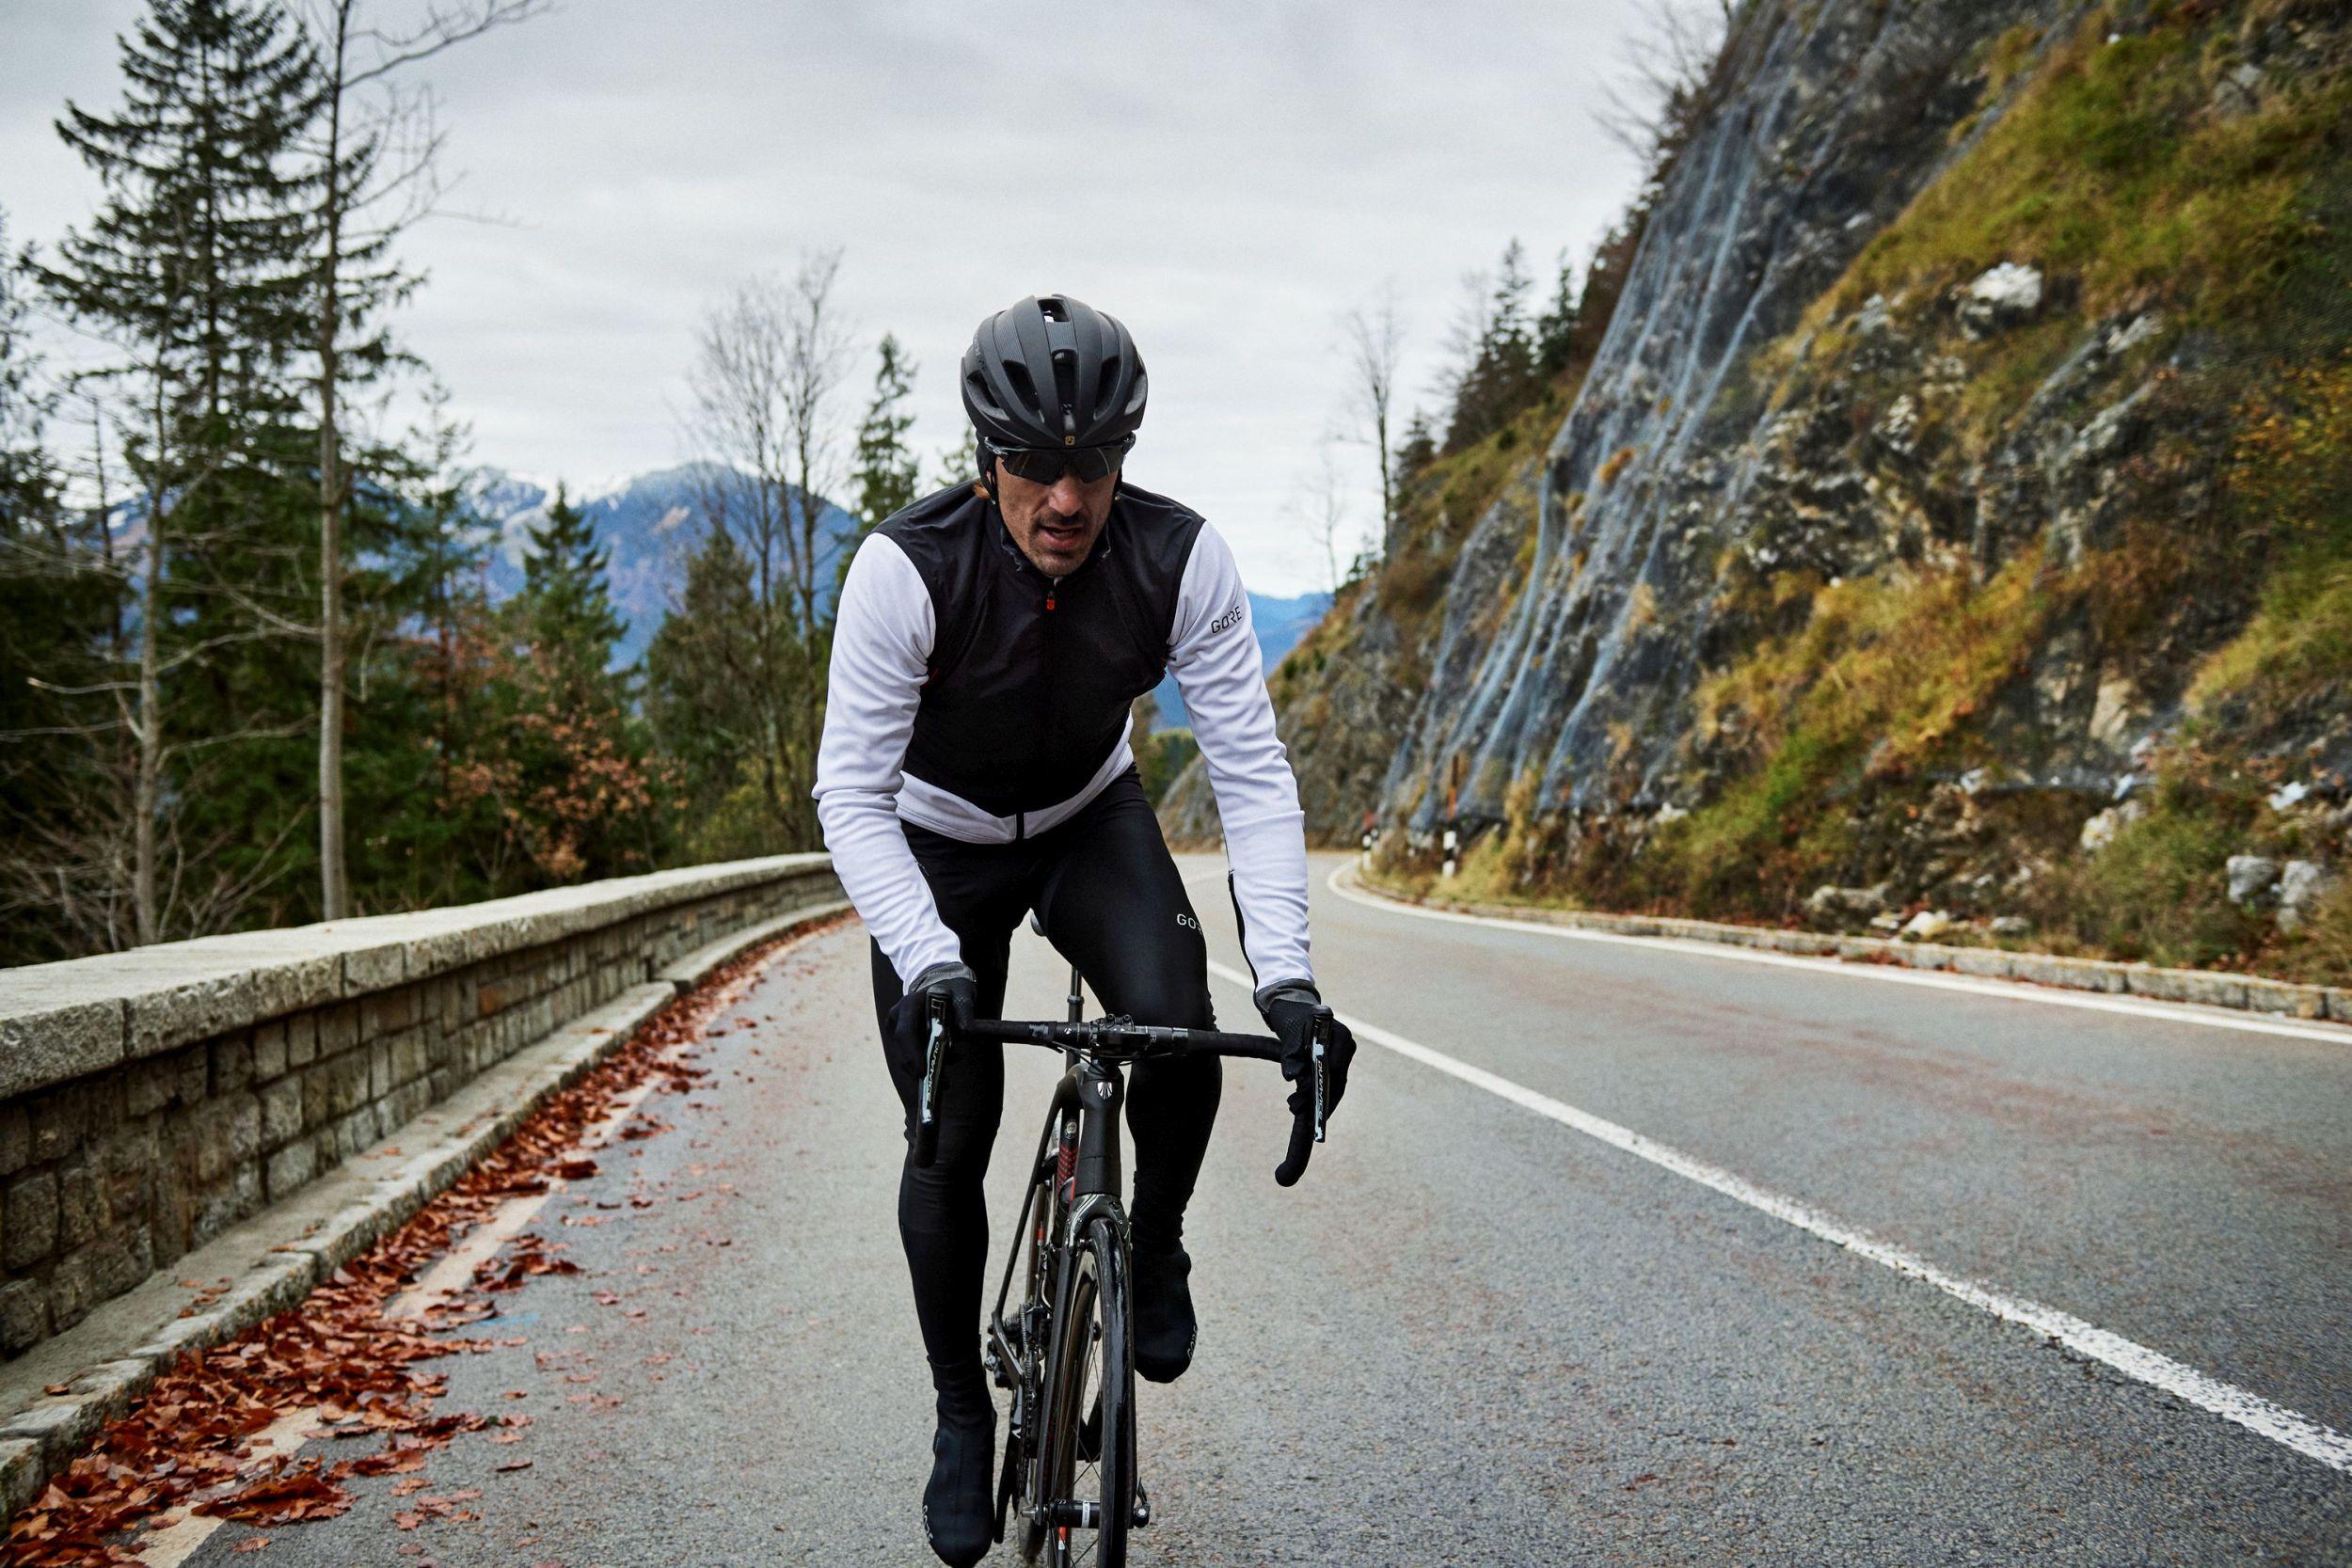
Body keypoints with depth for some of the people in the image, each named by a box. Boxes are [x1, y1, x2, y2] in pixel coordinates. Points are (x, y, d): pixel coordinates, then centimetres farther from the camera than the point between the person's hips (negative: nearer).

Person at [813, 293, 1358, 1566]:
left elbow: (1251, 774, -25)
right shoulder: (906, 567, -32)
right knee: (949, 1141, -6)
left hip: (1091, 823, 1)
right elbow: (851, 791, -30)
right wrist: (927, 961, -44)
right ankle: (962, 1412, 18)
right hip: (938, 841, -1)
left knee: (1180, 1032, -26)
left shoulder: (1181, 558, -27)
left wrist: (1286, 976, -36)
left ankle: (1152, 1248, 6)